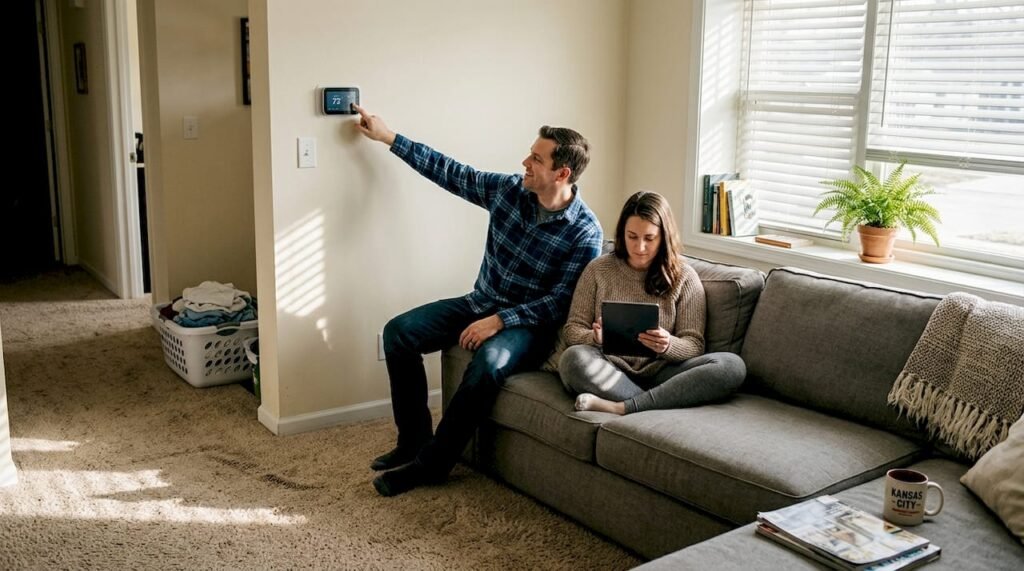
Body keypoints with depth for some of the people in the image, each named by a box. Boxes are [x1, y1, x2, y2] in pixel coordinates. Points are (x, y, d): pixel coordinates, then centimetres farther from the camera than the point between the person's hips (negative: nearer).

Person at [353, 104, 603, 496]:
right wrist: (387, 137, 8)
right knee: (399, 331, -11)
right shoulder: (508, 189, -4)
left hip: (529, 323, -6)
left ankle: (431, 464, -19)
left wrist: (499, 320, -26)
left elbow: (561, 302, -18)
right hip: (480, 303, 6)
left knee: (489, 362, -37)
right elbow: (450, 173, 6)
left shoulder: (585, 232, -17)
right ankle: (414, 440, 0)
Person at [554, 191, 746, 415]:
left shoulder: (684, 277, 5)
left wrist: (668, 345, -21)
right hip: (610, 371, -1)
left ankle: (620, 407, -34)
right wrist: (595, 338, -17)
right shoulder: (598, 269, 7)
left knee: (732, 366, -26)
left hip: (659, 373, 1)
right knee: (574, 358, -33)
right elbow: (572, 329, 7)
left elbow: (694, 345, 2)